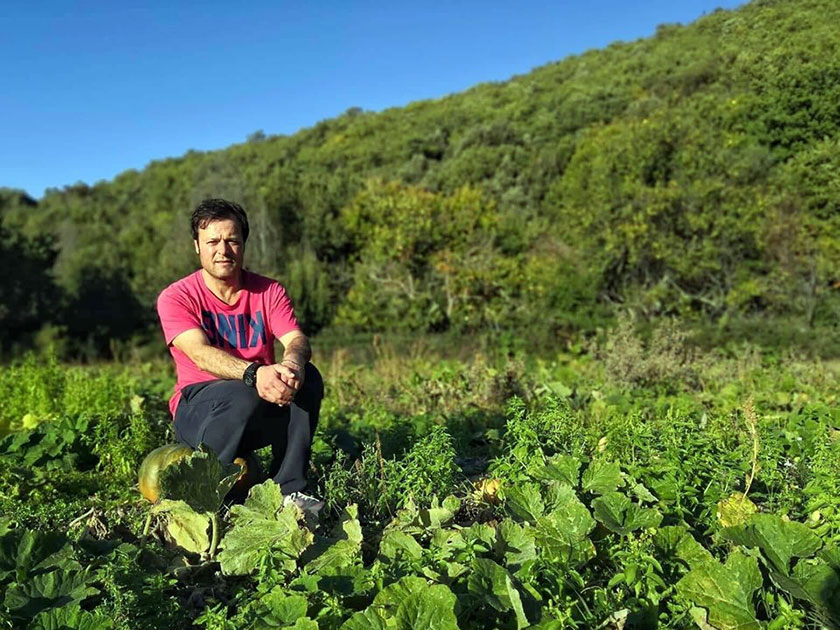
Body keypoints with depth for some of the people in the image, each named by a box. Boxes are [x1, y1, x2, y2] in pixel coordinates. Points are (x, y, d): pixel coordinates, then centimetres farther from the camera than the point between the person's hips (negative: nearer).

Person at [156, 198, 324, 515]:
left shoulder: (269, 291, 4)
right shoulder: (176, 297, -6)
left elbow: (296, 339, -12)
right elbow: (201, 354, -23)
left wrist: (293, 363, -38)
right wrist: (255, 373, -42)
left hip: (262, 415, 4)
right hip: (199, 411, -3)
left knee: (308, 377, -24)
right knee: (243, 397, -36)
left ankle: (289, 489, -20)